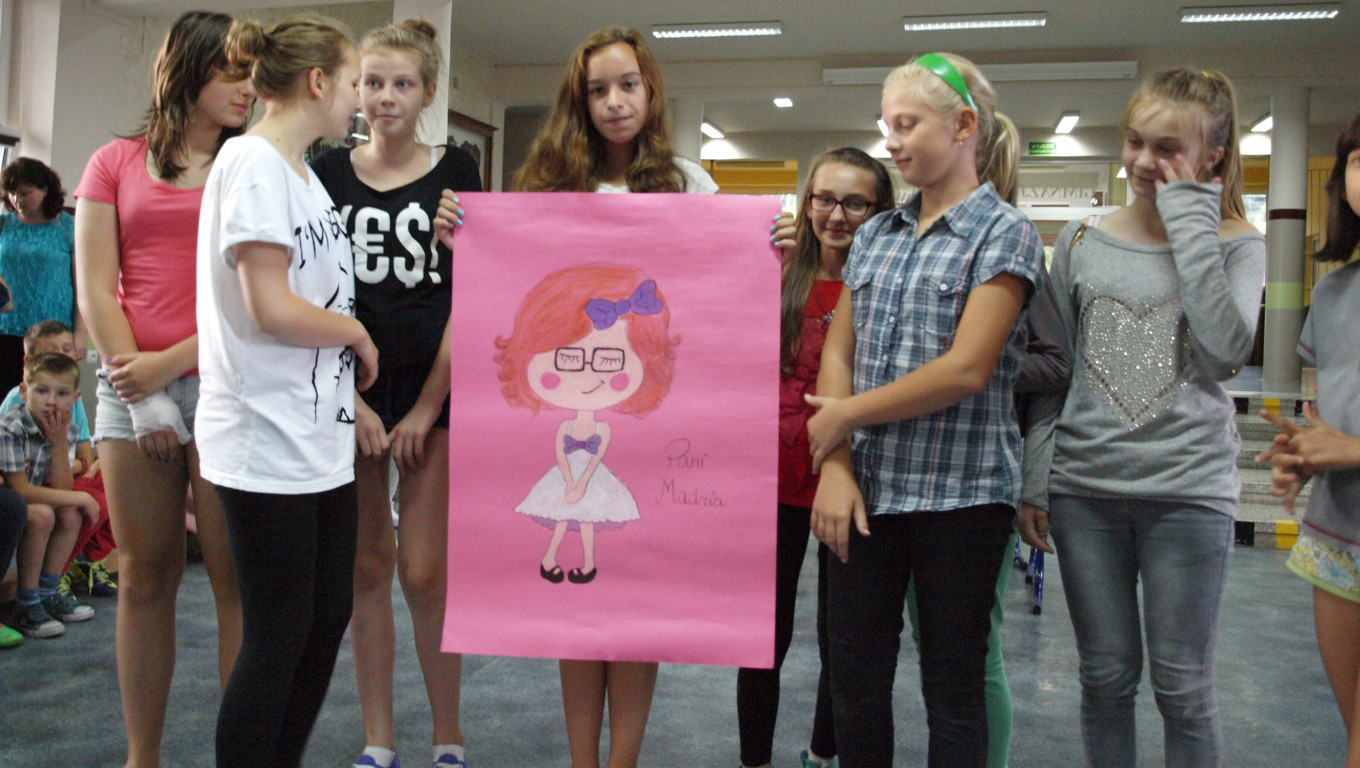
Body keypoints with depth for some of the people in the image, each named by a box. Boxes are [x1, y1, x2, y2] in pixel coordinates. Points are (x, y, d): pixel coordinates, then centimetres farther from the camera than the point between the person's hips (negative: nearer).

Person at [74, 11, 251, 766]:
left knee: (235, 576, -1)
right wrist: (142, 396, -4)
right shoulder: (117, 163, 12)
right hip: (133, 389, 2)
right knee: (144, 579, 7)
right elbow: (94, 288, 4)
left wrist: (170, 363, -9)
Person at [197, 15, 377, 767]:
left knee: (326, 619, 15)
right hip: (268, 444, -9)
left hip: (320, 438, 9)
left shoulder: (301, 171, 15)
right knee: (277, 639, 0)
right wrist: (357, 332, -6)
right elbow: (271, 309, -21)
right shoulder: (253, 163, -14)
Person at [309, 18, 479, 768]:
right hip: (349, 389, 2)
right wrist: (349, 399, -6)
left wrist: (426, 408, -6)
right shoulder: (327, 173, 5)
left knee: (425, 571, -2)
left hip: (434, 392, -2)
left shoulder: (455, 172, 1)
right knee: (366, 566, 7)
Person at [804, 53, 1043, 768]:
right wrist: (835, 465, -6)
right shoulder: (876, 234, 12)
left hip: (959, 489, -5)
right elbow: (836, 354, 7)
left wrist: (846, 415, -10)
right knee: (854, 678, 10)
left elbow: (966, 369, -16)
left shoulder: (1004, 233, -5)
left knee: (953, 687, 7)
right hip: (867, 486, 5)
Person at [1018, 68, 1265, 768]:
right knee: (1105, 676, 11)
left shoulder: (1235, 246, 0)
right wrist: (1036, 478, 3)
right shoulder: (1081, 242, 5)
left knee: (1182, 686, 6)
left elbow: (1227, 349, -19)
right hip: (1085, 487, 2)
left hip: (1188, 491, -2)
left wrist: (1190, 221, -15)